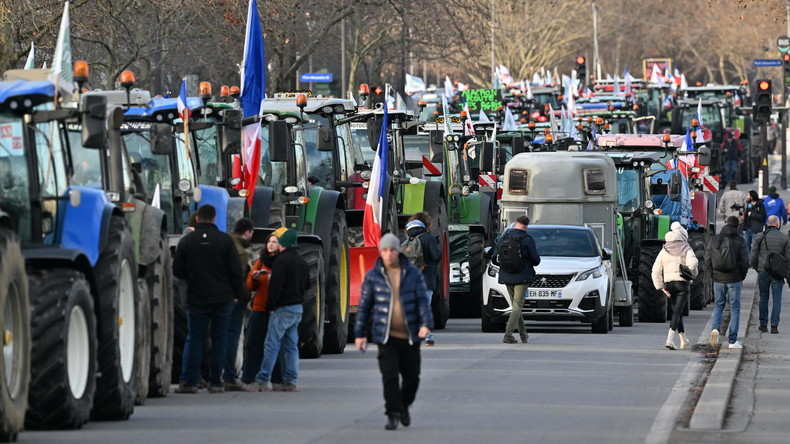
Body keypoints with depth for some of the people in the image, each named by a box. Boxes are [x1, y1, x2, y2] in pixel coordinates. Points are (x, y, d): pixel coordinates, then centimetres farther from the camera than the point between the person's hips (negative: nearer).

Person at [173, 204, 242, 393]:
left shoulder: (186, 241, -1)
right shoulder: (225, 240, -4)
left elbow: (177, 271, 3)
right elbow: (236, 270, -4)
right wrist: (236, 294, 7)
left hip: (196, 299, 1)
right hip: (222, 299, -1)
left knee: (194, 339, 6)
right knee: (219, 340, 5)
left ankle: (189, 381, -1)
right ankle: (216, 383, 4)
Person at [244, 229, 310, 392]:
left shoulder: (281, 261, -12)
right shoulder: (302, 262, 14)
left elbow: (276, 286, -17)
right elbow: (307, 285, 22)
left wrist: (271, 306, -11)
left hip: (283, 309, -8)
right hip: (298, 308, 8)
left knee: (272, 344, -8)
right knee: (291, 345, 9)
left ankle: (263, 380, -12)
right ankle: (290, 382, 7)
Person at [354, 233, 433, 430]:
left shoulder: (413, 274, 2)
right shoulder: (373, 276, 1)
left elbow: (423, 301, -2)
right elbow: (364, 305, 6)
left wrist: (426, 324, -18)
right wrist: (359, 333, 4)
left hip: (410, 337, 1)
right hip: (386, 336, -1)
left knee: (412, 377, 7)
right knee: (390, 376, -11)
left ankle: (404, 406, 32)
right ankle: (392, 414, -2)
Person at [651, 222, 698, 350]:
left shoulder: (664, 251, 9)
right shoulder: (686, 249, -3)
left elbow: (656, 271, 4)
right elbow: (692, 263, -22)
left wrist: (661, 287, 5)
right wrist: (693, 273, -1)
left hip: (669, 283, 4)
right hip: (682, 282, -4)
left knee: (677, 311, 18)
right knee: (677, 311, -7)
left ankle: (683, 340, 28)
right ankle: (670, 339, -22)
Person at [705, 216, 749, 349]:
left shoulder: (714, 239, 1)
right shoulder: (740, 240, -6)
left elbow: (707, 260, 0)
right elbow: (744, 261, -8)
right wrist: (742, 278, 7)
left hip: (718, 279, 2)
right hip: (734, 279, -2)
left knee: (719, 305, 18)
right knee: (735, 308, 7)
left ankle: (715, 328, -8)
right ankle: (732, 340, 5)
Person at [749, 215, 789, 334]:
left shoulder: (760, 237, 0)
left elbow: (753, 254, 1)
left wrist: (754, 266, 17)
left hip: (763, 271, 1)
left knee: (763, 298, 11)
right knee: (777, 299, 2)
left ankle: (763, 324, 14)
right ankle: (774, 325, -5)